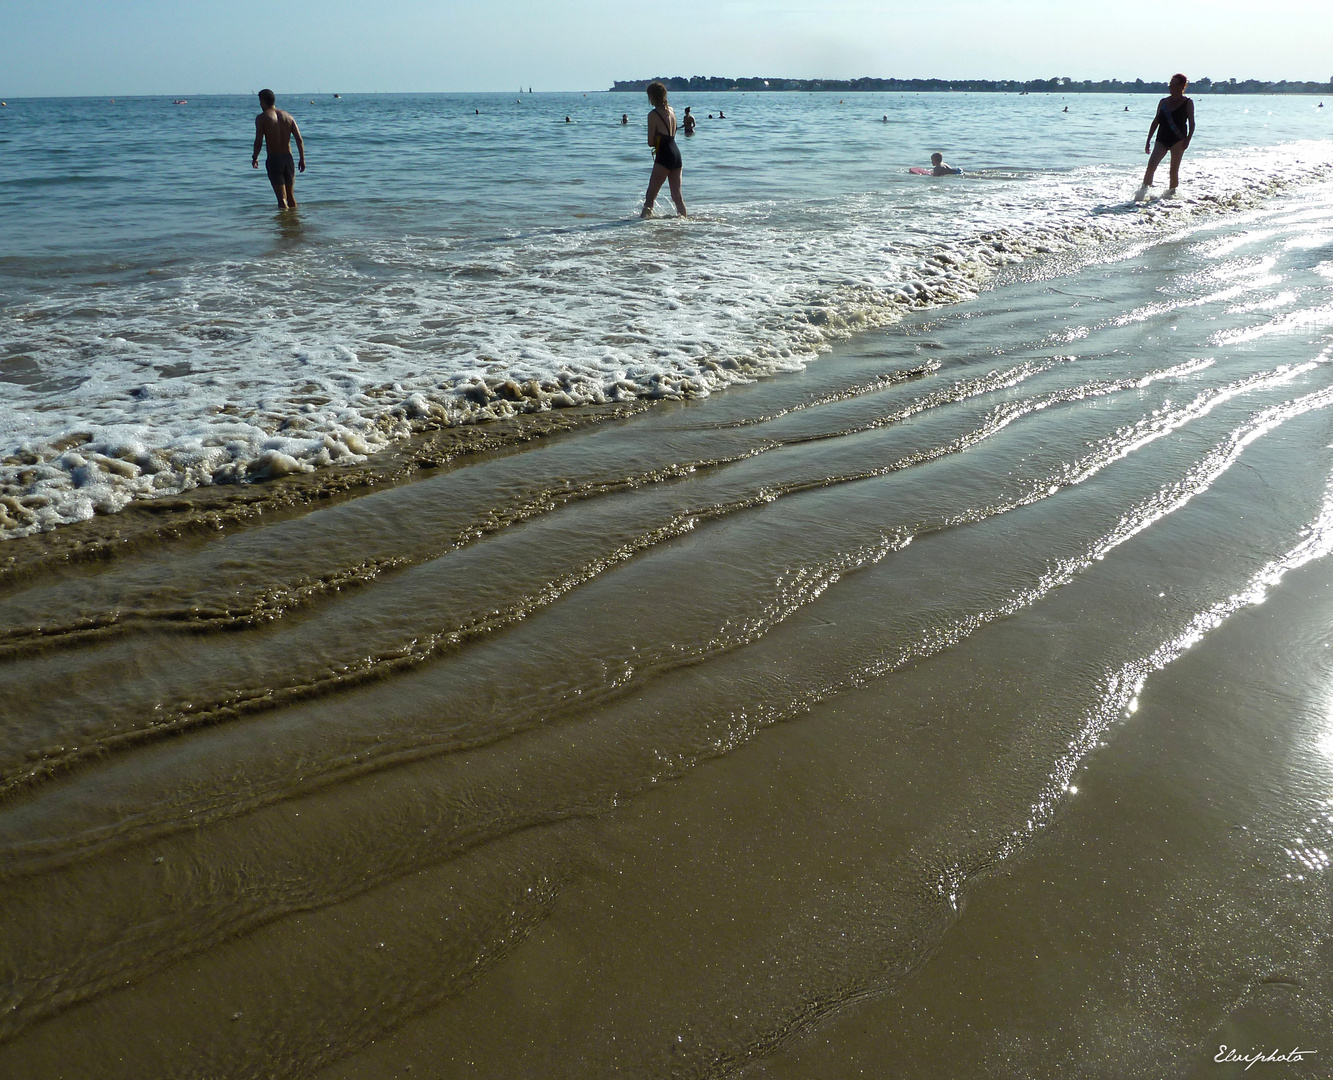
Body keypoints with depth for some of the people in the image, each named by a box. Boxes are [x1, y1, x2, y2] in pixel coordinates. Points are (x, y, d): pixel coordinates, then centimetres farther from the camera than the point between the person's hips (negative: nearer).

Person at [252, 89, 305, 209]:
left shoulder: (261, 118, -5)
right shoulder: (288, 116, 7)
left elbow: (259, 141, -10)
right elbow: (299, 139, 1)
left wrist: (254, 158, 5)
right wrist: (302, 159, 5)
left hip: (273, 159, -4)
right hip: (288, 158, 4)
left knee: (282, 197, -4)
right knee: (290, 194, 18)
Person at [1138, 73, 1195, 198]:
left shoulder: (1188, 103, 2)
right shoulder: (1163, 102, 12)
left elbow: (1191, 123, 0)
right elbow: (1156, 121, 15)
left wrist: (1188, 139, -14)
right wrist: (1148, 140, 12)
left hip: (1178, 140, -3)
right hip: (1162, 140, 3)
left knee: (1174, 170, -1)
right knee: (1151, 165, -16)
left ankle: (1171, 191, 12)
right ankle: (1143, 189, -17)